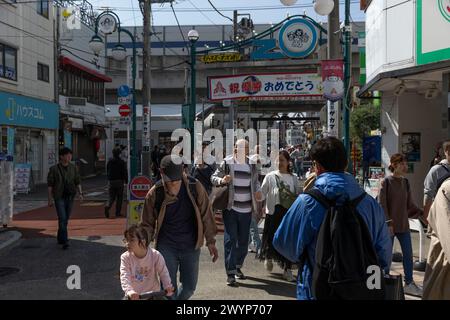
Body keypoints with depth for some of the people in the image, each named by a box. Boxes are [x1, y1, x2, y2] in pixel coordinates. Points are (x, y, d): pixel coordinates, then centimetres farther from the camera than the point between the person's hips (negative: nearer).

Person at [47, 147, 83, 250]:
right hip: (59, 197, -4)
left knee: (66, 219, 12)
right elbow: (50, 184, -2)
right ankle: (64, 241, -12)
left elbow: (78, 181, 7)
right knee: (62, 218, -12)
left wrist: (80, 193, -5)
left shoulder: (73, 168, 4)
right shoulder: (54, 169, -5)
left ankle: (60, 238, 28)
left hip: (70, 196, 4)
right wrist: (50, 198, -5)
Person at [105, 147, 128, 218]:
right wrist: (126, 181, 2)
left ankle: (107, 206, -20)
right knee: (119, 197, 7)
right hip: (119, 181, -3)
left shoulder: (109, 162, 6)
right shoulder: (122, 162, -6)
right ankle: (118, 212, 6)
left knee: (111, 197, 9)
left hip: (111, 181, 3)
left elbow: (107, 172, 14)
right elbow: (125, 172, -7)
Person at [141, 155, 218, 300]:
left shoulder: (195, 187, -10)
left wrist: (210, 242, 1)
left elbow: (206, 214, -1)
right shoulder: (154, 194, -11)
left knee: (189, 287, 12)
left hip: (191, 247, 1)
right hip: (166, 247, -1)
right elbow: (147, 224, 0)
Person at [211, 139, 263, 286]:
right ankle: (230, 273, -2)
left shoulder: (252, 165, 7)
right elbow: (213, 177, 2)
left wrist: (258, 191, -1)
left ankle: (238, 267, 31)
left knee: (243, 241, 13)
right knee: (230, 239, -6)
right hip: (230, 208, -4)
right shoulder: (227, 163, -4)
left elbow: (256, 181, 19)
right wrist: (221, 180, -19)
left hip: (246, 209, 4)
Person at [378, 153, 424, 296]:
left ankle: (409, 284, 20)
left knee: (408, 253, 8)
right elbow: (382, 204, -12)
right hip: (390, 225, -5)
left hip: (403, 224, 5)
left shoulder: (405, 182, 7)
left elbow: (409, 204, 11)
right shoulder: (386, 182, -10)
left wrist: (421, 213, -4)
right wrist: (388, 223, -17)